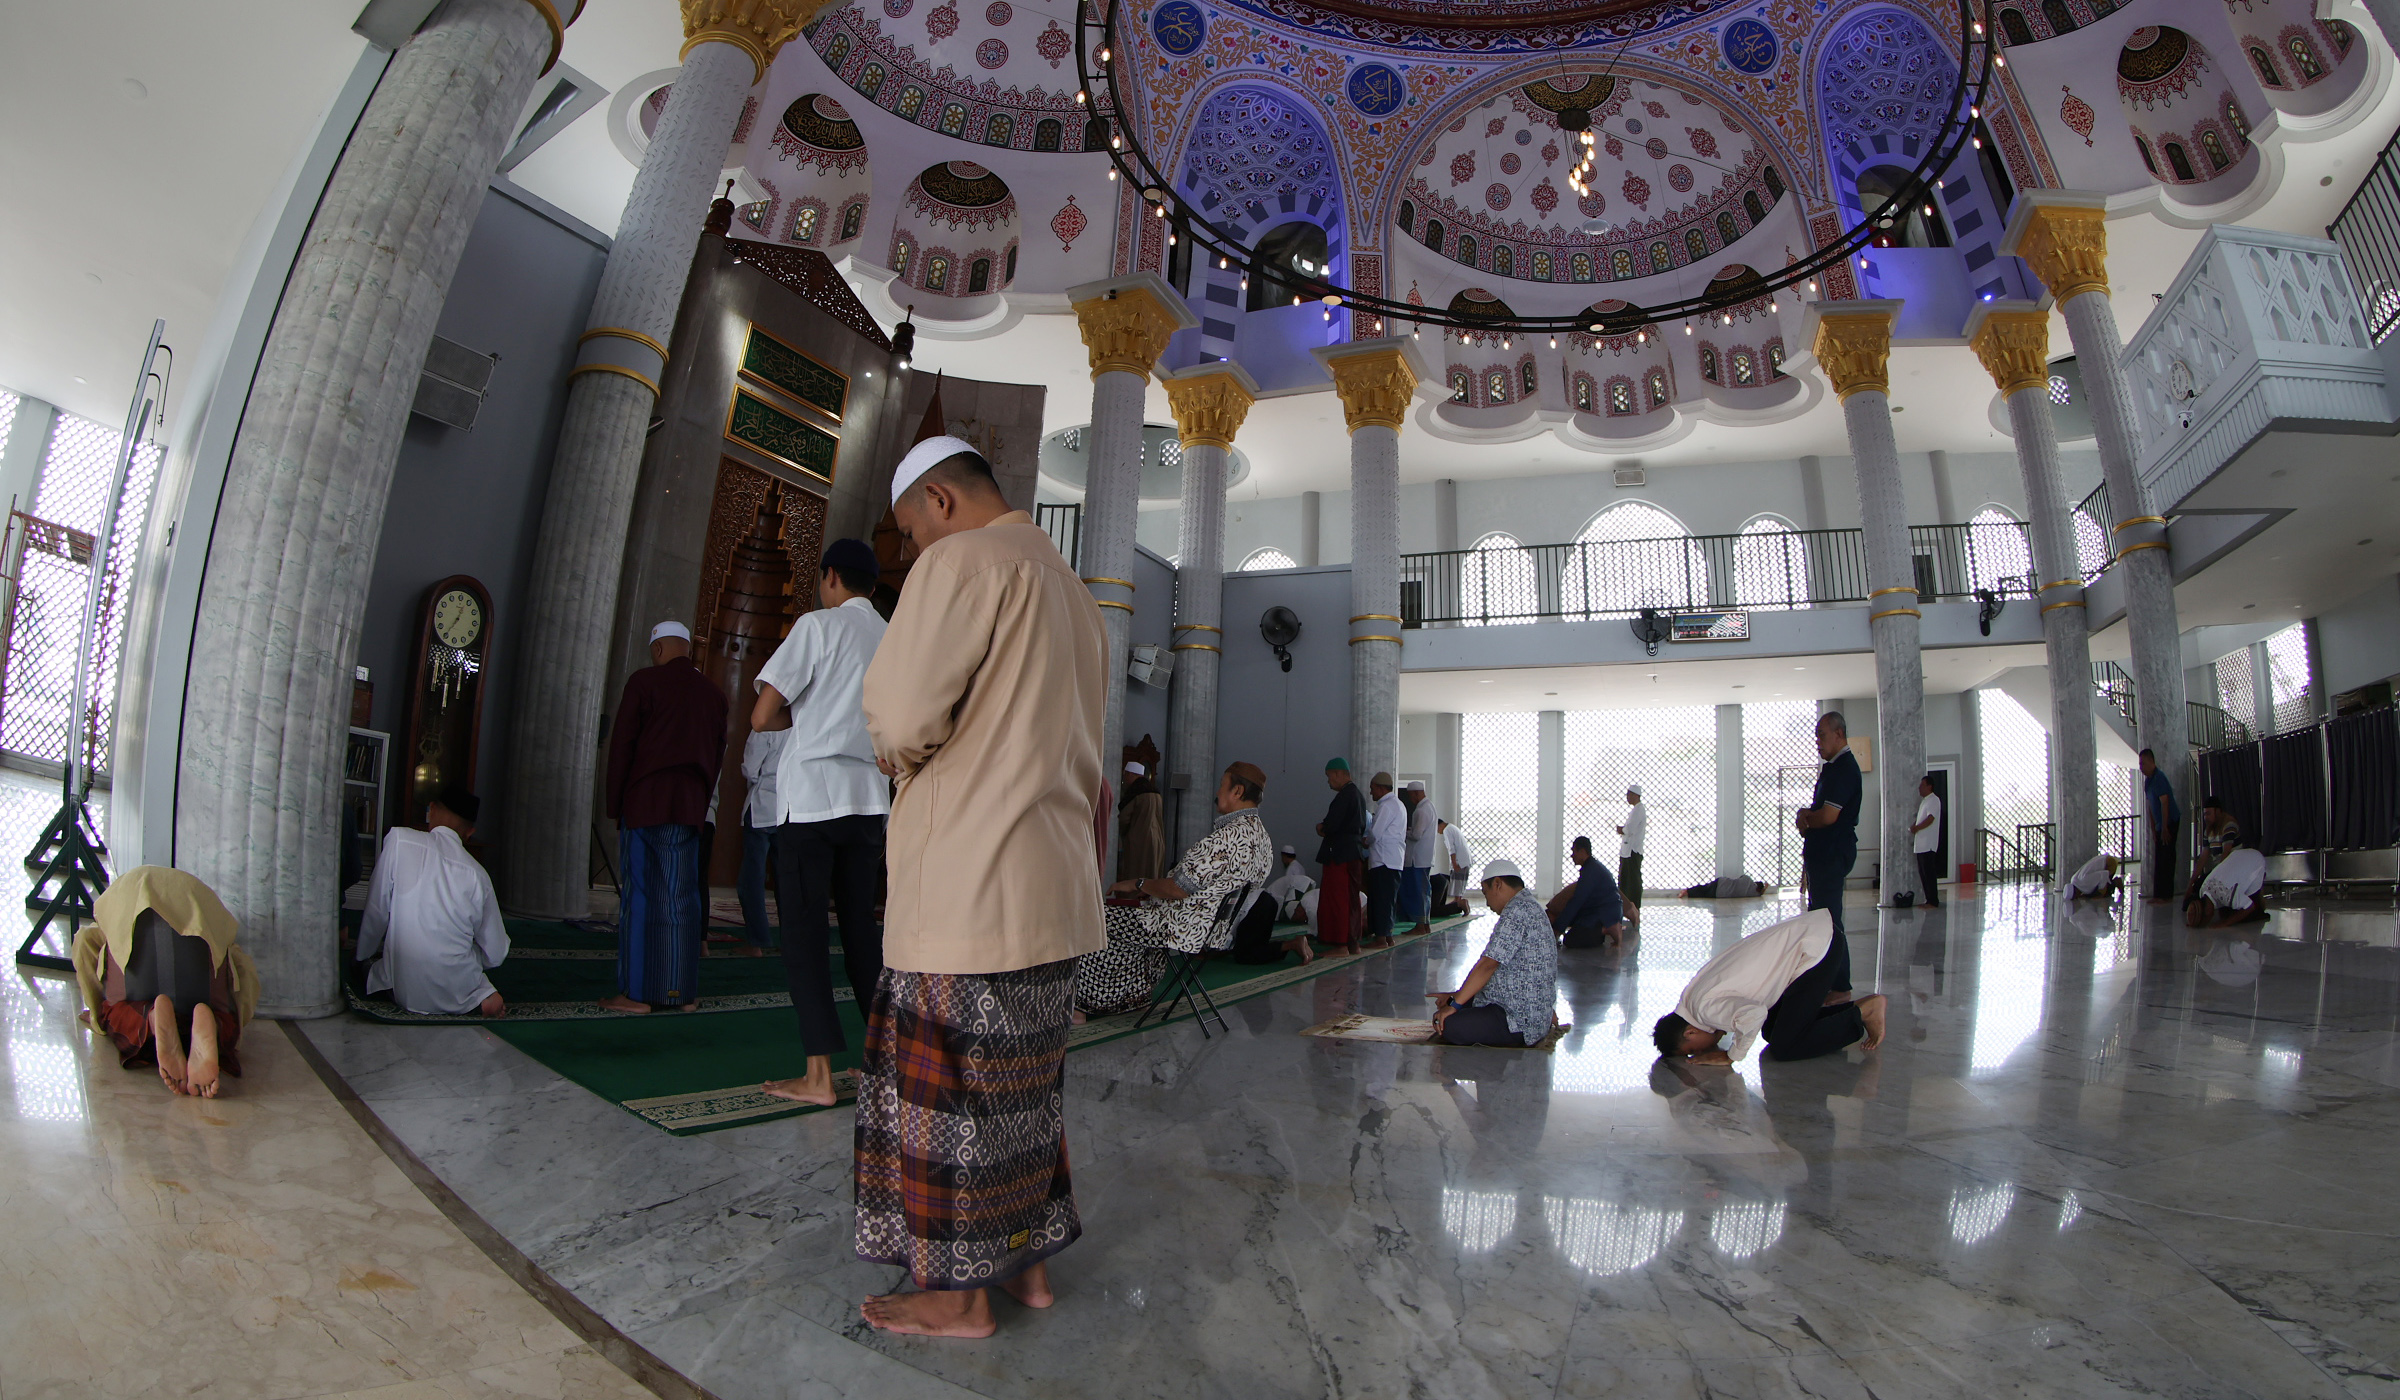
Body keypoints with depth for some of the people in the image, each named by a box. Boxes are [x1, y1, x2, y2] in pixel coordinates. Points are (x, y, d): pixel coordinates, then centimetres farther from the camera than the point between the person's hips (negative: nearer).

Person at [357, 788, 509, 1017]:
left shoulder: (399, 839, -6)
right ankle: (480, 994, 4)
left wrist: (364, 957, 17)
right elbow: (496, 955, 1)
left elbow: (376, 911, -2)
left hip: (405, 992, 1)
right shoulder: (477, 874, -3)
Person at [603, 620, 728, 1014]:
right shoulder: (713, 693, 11)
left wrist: (615, 804, 2)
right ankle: (683, 991, 6)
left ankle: (637, 992, 0)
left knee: (638, 894, -1)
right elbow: (718, 754, 13)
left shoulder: (644, 681, -3)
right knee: (681, 897, 5)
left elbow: (621, 745, -4)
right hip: (690, 806, 4)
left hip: (644, 803, -4)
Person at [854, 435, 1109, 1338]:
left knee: (948, 1089, 3)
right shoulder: (1076, 594, 19)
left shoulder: (964, 561, -9)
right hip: (1055, 889, 9)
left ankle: (958, 1295, 16)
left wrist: (899, 755, 3)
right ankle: (1028, 1262, 27)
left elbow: (900, 711, -19)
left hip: (968, 886, -9)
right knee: (1022, 1084, 17)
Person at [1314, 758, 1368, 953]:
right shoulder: (1358, 795, 16)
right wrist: (1326, 828, 9)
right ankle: (1351, 942, 19)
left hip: (1340, 855, -10)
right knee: (1350, 900, 13)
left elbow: (1331, 825, -22)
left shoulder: (1344, 796, -16)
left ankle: (1341, 945, -5)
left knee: (1337, 899, -6)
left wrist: (1321, 828, 1)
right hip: (1355, 853, 10)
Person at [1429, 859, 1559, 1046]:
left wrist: (1455, 1004, -15)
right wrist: (1455, 996, 17)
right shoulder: (1528, 907, 16)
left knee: (1449, 1026, -25)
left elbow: (1488, 965, -22)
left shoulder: (1518, 910, -18)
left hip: (1523, 1022, -11)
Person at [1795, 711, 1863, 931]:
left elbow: (1828, 816, -24)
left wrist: (1805, 819, -3)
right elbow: (1820, 809, 22)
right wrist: (1806, 814, -2)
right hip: (1822, 853, 11)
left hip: (1833, 854, -11)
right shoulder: (1833, 767, 18)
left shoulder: (1844, 769, -16)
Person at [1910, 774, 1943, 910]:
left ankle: (1933, 902, -7)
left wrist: (1916, 828, -12)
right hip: (1921, 844, 10)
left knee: (1929, 873, -9)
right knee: (1923, 873, 10)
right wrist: (1914, 826, 8)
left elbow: (1930, 819, -19)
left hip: (1928, 844, -10)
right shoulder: (1924, 801, 21)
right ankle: (1929, 900, 14)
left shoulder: (1934, 800, -9)